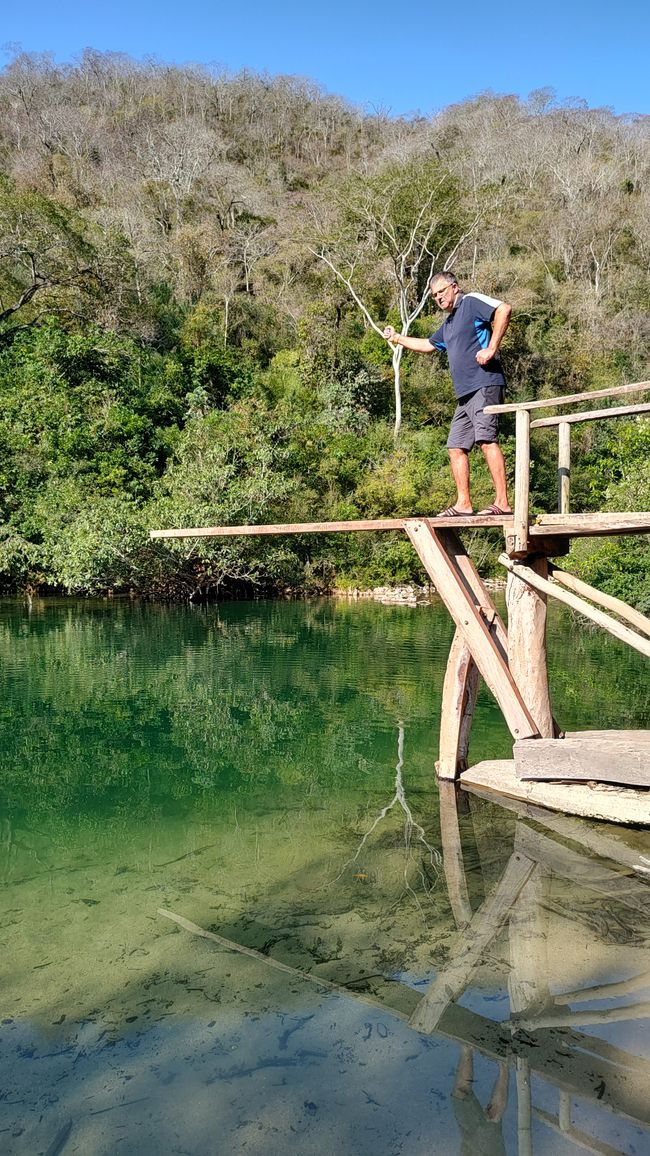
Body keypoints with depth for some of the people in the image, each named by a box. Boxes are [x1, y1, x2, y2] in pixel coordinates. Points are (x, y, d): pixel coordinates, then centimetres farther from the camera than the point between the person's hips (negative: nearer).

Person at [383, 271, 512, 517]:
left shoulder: (471, 302, 1)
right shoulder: (448, 324, 28)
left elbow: (504, 309, -16)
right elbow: (428, 345, 46)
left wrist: (491, 349, -20)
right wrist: (397, 338, 46)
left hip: (484, 385, -10)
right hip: (465, 394, 10)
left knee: (487, 439, -19)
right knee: (457, 446, 6)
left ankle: (502, 503, -23)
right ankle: (463, 504, 8)